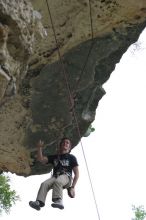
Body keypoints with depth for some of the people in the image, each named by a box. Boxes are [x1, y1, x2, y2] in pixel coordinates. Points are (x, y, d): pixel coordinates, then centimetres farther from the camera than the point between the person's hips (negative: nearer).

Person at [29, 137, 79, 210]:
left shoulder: (71, 157, 16)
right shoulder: (54, 157, 26)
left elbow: (76, 173, 8)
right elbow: (41, 159, 17)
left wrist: (73, 186, -6)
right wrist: (39, 148, 3)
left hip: (66, 177, -3)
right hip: (55, 176, 3)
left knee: (57, 181, -38)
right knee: (44, 184, -29)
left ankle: (58, 201, -53)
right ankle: (39, 202, -47)